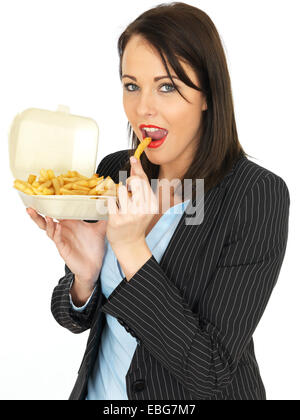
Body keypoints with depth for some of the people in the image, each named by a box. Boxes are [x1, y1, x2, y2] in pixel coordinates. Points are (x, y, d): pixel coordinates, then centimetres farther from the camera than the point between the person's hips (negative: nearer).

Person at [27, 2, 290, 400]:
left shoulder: (258, 195, -23)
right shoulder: (113, 171, -8)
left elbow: (212, 369, -24)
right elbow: (78, 317, -2)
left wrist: (131, 248, -31)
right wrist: (85, 276, -23)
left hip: (196, 393, -4)